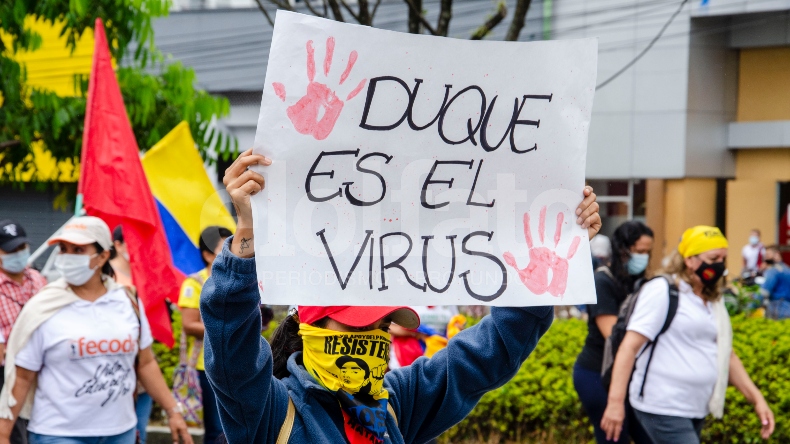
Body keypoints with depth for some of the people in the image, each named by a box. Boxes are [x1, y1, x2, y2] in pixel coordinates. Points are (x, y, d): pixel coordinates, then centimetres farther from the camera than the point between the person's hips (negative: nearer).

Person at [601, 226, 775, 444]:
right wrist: (615, 402, -21)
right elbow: (630, 346, -14)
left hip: (695, 411, 8)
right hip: (662, 409, -8)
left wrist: (757, 399, 12)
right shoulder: (662, 291, -8)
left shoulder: (713, 302, 17)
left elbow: (728, 356, 24)